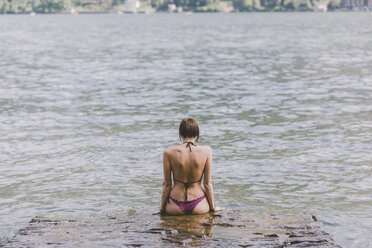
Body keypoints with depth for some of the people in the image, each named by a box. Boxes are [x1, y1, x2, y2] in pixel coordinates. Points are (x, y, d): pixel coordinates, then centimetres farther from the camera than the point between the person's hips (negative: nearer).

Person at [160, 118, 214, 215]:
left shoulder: (169, 153, -9)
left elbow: (167, 184, -4)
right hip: (199, 207, 0)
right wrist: (212, 208, 9)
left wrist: (162, 209, 9)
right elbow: (207, 183, -4)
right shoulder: (206, 151, -9)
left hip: (175, 207, 0)